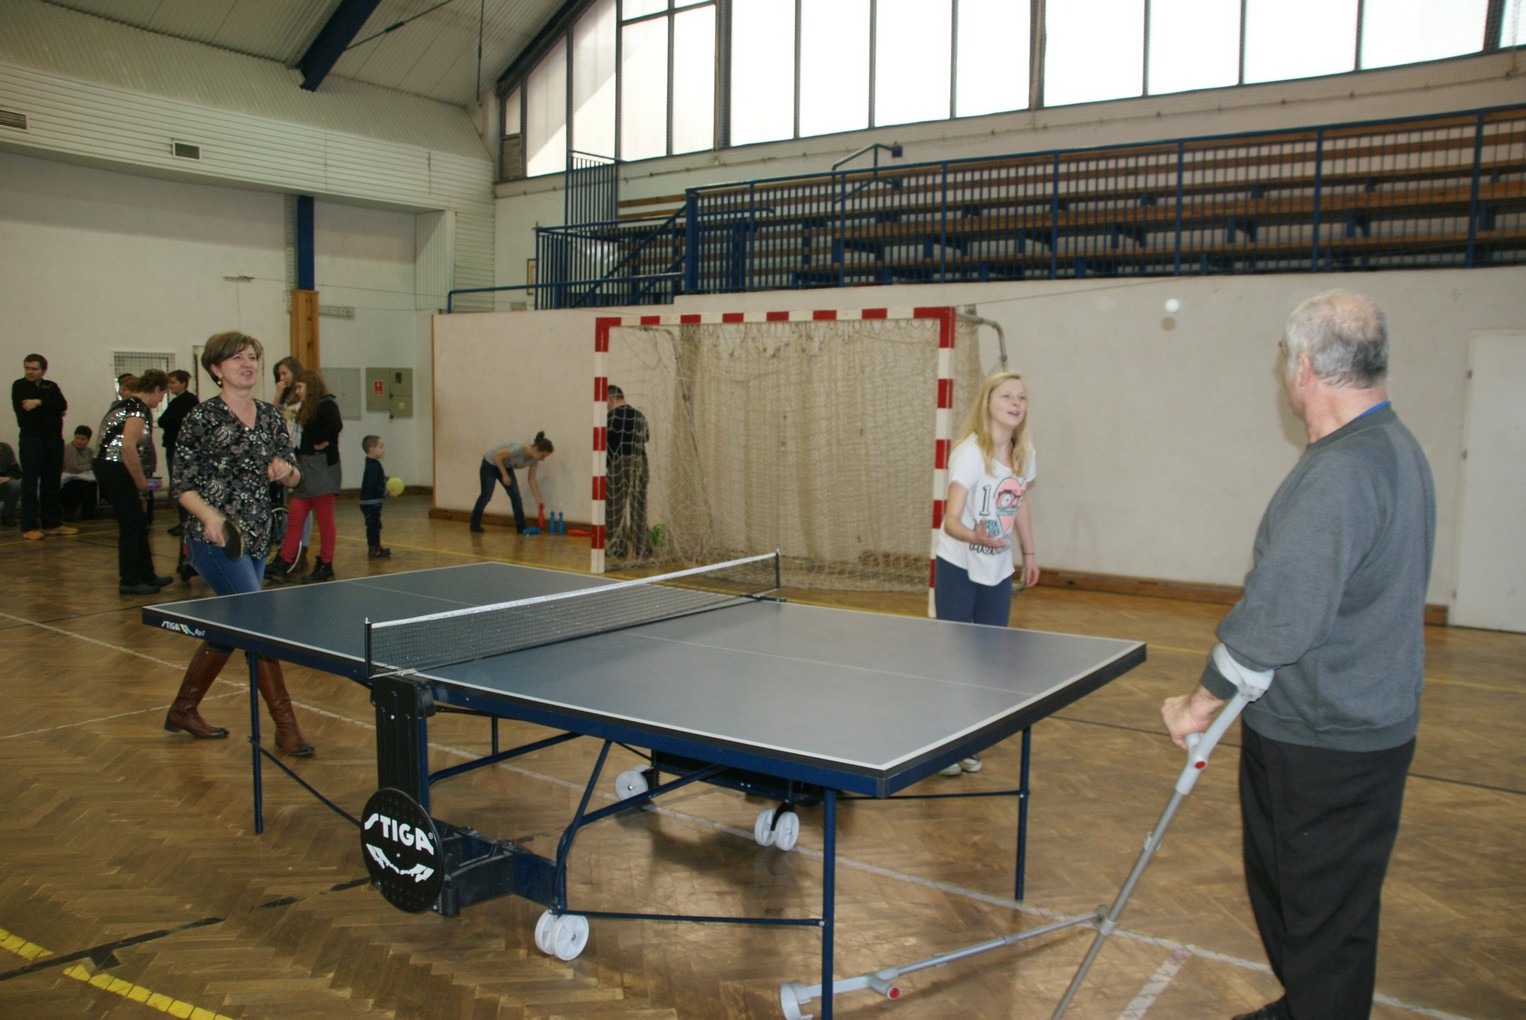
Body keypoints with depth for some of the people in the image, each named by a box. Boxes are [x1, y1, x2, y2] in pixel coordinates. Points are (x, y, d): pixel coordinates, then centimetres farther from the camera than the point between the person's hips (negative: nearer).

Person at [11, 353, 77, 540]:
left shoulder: (51, 386, 12)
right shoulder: (19, 386, 2)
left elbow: (62, 405, -7)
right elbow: (25, 413, -12)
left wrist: (40, 403, -18)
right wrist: (51, 410, -7)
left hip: (54, 439, 4)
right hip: (31, 439, -4)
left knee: (51, 484, 9)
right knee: (30, 484, -4)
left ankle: (52, 523, 15)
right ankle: (29, 527, -2)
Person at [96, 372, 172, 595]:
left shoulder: (124, 403, 18)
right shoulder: (139, 409, -13)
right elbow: (128, 446, -25)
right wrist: (142, 483, -16)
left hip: (107, 466, 10)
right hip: (117, 469, -10)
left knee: (139, 524, 16)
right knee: (131, 526, -3)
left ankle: (146, 576, 24)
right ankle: (129, 582, 4)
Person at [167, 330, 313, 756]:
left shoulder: (270, 416, 9)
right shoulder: (202, 418, -7)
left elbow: (294, 477, 12)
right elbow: (182, 485, -8)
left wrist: (286, 471, -11)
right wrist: (209, 514, -26)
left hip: (255, 539, 7)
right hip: (216, 540, -7)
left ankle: (183, 711, 34)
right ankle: (285, 725, -5)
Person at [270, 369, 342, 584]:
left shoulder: (326, 404, -10)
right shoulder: (306, 409, 19)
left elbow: (336, 425, -27)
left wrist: (320, 442, -17)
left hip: (322, 468, -9)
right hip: (305, 468, 9)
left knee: (324, 520, 0)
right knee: (295, 518, 7)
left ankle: (326, 567, 8)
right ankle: (283, 565, 8)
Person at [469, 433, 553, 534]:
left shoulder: (534, 459, -15)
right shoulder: (519, 449, -38)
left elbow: (532, 480, -5)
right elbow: (497, 456, -30)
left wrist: (538, 500, -7)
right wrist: (505, 475, -25)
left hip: (505, 466, 6)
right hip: (490, 464, -6)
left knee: (515, 495, -6)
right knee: (486, 495, 1)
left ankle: (521, 527, -2)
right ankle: (475, 524, 19)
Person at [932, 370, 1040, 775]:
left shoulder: (1024, 453, 0)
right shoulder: (970, 452, -20)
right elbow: (950, 521, -27)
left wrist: (1029, 553, 17)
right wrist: (976, 536, -46)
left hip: (999, 573, 6)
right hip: (958, 570, -6)